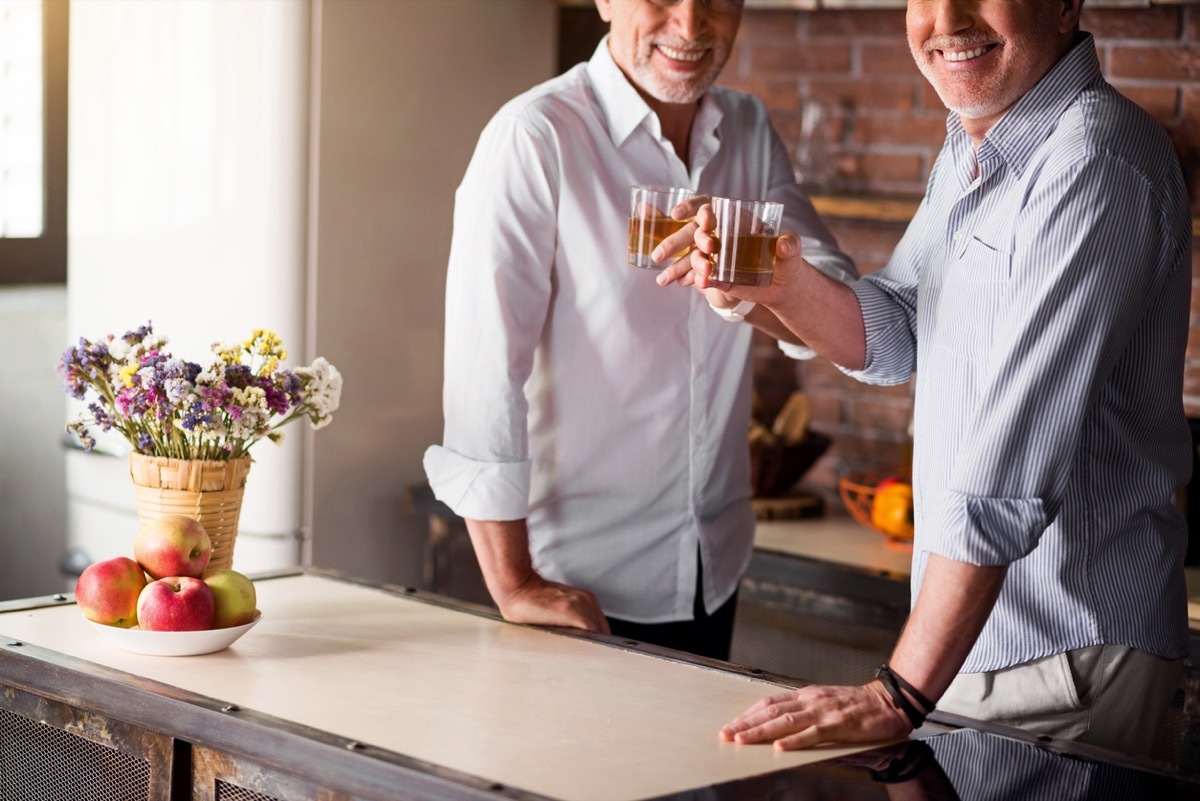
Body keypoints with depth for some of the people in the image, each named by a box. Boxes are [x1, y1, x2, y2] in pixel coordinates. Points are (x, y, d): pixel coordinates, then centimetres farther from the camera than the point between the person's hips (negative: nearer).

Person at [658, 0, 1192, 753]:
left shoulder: (1095, 161, -22)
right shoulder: (972, 144, 9)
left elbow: (1015, 457, -28)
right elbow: (893, 338, 15)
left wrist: (900, 694, -30)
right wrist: (785, 284, -7)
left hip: (1066, 658, -8)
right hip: (970, 635, 8)